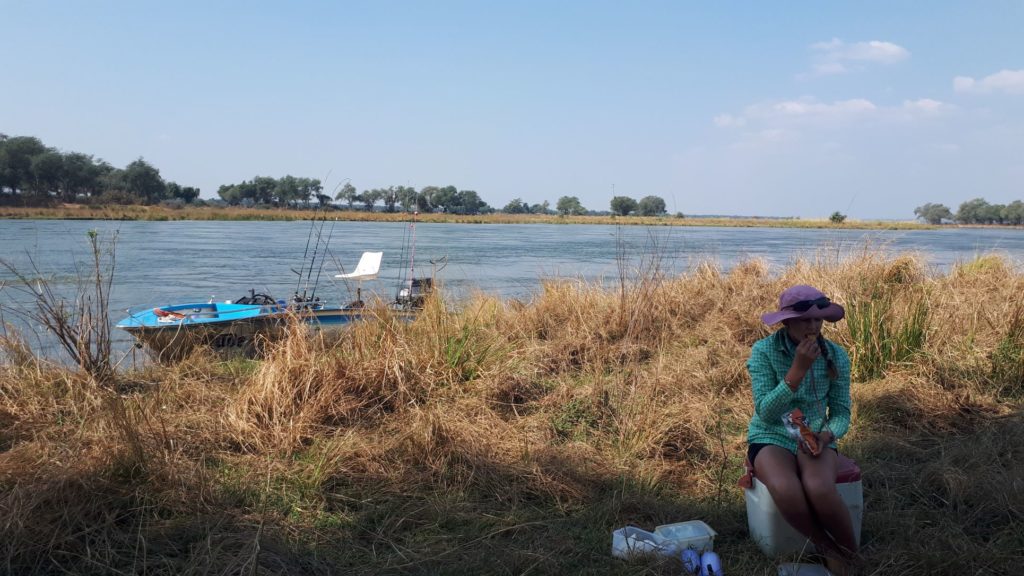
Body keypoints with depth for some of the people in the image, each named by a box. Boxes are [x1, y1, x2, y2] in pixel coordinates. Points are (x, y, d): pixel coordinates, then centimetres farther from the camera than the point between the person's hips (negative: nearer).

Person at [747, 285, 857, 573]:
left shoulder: (836, 355, -3)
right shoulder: (763, 351, -13)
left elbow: (841, 411, 3)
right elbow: (765, 412, -18)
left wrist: (827, 435, -20)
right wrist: (798, 369, -26)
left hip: (816, 438, 2)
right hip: (771, 438, -1)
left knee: (820, 489, -33)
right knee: (786, 491, -35)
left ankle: (851, 553, -5)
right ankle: (830, 550, -7)